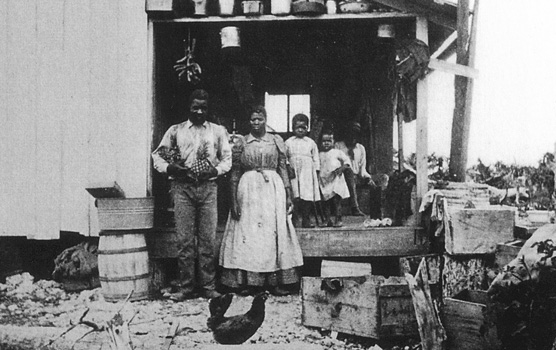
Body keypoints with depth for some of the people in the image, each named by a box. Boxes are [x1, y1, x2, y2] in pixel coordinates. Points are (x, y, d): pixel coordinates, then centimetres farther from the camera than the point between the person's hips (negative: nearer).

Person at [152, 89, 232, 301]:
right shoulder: (176, 131, 11)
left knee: (208, 239, 1)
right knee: (184, 239, 0)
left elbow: (227, 158, 11)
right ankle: (186, 286, 8)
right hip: (183, 187, 0)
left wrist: (216, 170, -9)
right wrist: (170, 167, -9)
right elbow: (157, 155, 11)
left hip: (208, 187, 0)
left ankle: (208, 286, 9)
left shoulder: (218, 131, 13)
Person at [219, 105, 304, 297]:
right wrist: (234, 201, -3)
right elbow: (235, 174, 4)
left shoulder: (276, 141, 7)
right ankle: (247, 282, 8)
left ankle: (276, 282, 8)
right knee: (248, 233, 0)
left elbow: (283, 169, 6)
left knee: (274, 232, 1)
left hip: (273, 189, 1)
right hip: (248, 190, 0)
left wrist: (288, 195, -1)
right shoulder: (241, 144, 6)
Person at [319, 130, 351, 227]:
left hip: (336, 180, -3)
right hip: (323, 181, 3)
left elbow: (347, 161, 3)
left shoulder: (337, 152, 6)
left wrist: (341, 168, -13)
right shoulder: (319, 154, 15)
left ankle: (338, 220, -5)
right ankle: (328, 220, 7)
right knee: (326, 201, 1)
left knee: (336, 200, -9)